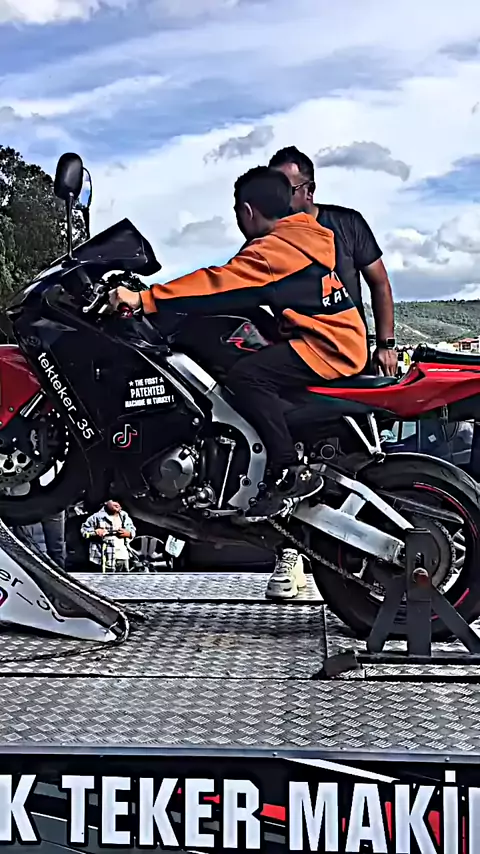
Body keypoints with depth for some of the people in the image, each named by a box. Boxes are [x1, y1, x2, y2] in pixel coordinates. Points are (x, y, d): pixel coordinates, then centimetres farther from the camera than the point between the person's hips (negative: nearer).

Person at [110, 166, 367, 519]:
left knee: (246, 375, -26)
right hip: (339, 337, 11)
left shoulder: (274, 248, -15)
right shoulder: (303, 235, 16)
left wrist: (145, 299, -24)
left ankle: (291, 473, -21)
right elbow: (239, 287, 22)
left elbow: (220, 284, -23)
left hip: (329, 345, -11)